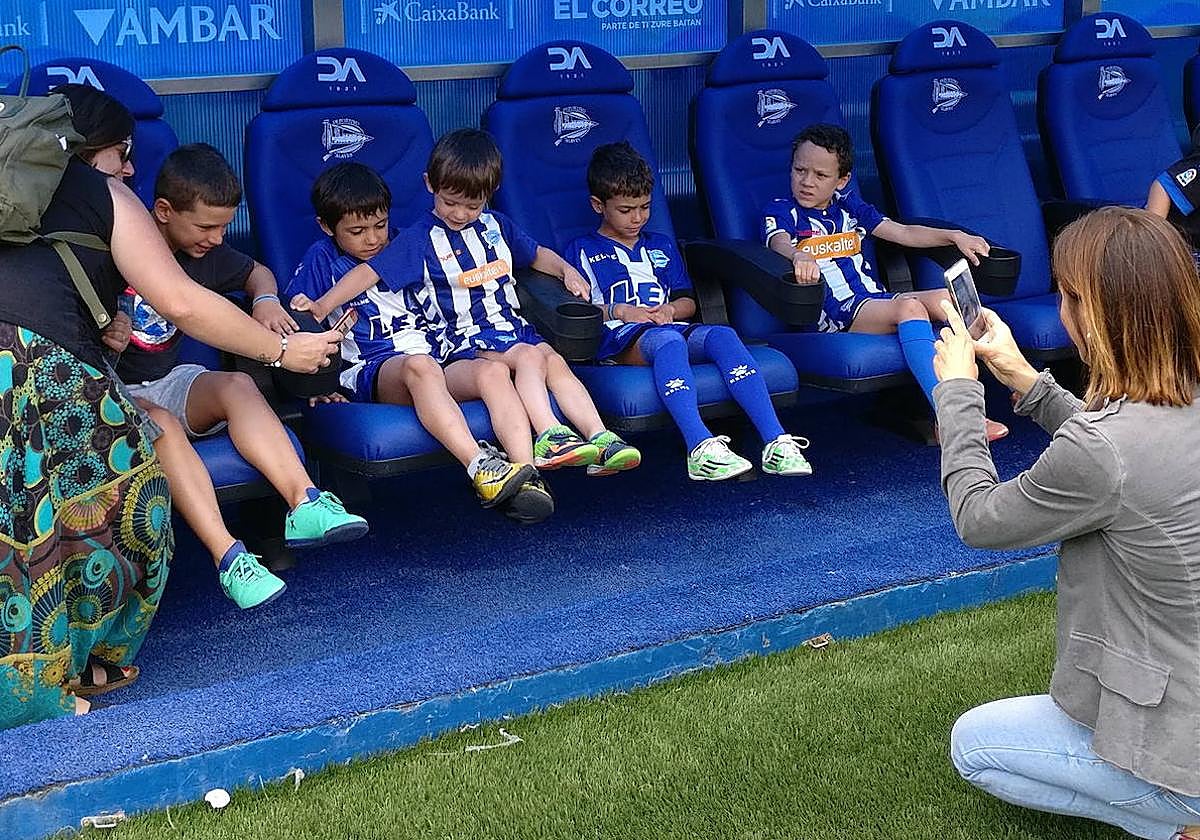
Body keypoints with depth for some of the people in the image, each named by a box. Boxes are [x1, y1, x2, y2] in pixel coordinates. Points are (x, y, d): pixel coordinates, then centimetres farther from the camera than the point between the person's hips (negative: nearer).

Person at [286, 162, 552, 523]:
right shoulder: (322, 259, 12)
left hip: (435, 364, 5)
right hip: (371, 372, -5)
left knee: (493, 371, -28)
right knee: (419, 366, -40)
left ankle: (525, 476, -46)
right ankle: (481, 469, -55)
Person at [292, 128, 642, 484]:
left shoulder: (496, 225, 16)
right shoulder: (421, 239, 1)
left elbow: (536, 254, 31)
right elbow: (370, 271, -5)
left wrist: (568, 270, 12)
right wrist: (322, 306, -15)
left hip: (515, 327, 5)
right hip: (468, 340, -5)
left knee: (555, 361, -22)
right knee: (529, 357, -31)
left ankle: (600, 437, -31)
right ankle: (549, 437, -45)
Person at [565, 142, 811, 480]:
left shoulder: (662, 246, 31)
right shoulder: (582, 250, 16)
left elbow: (688, 302, 27)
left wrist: (670, 309, 4)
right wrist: (617, 311, -10)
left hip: (670, 328, 5)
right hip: (620, 339, -4)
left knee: (723, 335, -30)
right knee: (668, 341, -40)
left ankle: (776, 443, -44)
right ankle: (701, 449, -60)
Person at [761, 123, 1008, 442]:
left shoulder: (848, 206, 21)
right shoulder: (781, 211, 3)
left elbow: (903, 233, 20)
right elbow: (779, 243, -20)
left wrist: (955, 236, 7)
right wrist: (799, 256, -44)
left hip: (874, 298, 6)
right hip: (833, 313, -6)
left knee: (945, 298, -18)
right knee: (909, 307, -31)